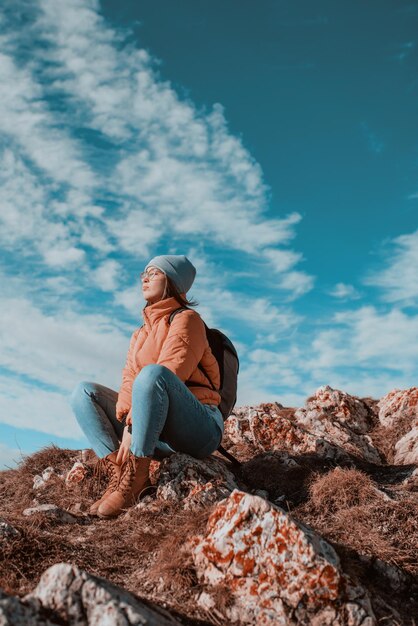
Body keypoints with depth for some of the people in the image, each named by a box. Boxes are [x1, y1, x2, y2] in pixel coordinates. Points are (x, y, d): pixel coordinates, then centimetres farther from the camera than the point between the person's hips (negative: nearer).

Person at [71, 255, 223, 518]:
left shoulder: (186, 319, -2)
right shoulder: (141, 333, 22)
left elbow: (167, 377, -15)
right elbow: (129, 380, 7)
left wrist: (132, 427, -20)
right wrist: (124, 419, -13)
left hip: (199, 429, -7)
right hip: (157, 437, 7)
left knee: (152, 373, -34)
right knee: (84, 392, 0)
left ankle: (136, 474, -28)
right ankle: (118, 470, -18)